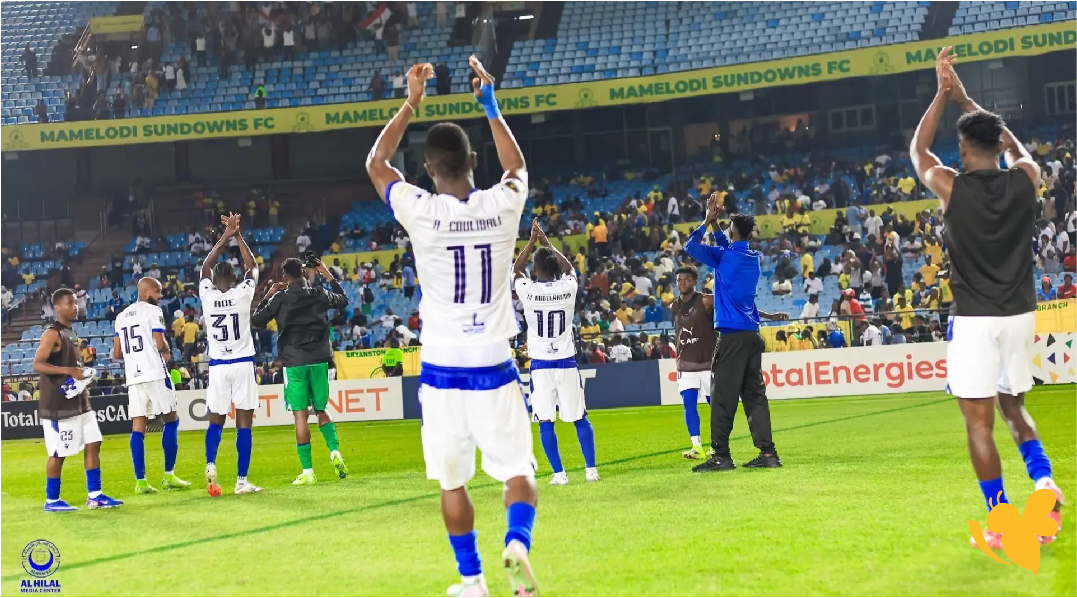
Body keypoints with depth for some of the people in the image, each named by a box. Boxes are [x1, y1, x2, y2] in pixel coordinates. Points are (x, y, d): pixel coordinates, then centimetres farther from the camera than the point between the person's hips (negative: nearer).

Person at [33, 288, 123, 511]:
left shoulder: (71, 334, 15)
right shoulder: (52, 333, -13)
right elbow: (38, 365, -21)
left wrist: (83, 382, 12)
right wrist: (70, 371, -28)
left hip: (78, 401, 9)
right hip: (58, 404, -9)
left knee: (93, 444, 7)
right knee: (59, 453, -2)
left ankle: (94, 495, 11)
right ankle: (51, 501, 9)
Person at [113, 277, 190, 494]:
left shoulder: (122, 316, 16)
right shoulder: (153, 311, -4)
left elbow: (116, 353, 15)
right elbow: (160, 344, -14)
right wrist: (166, 353, 8)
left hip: (133, 377, 6)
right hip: (155, 374, -6)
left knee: (138, 428, 3)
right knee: (171, 420, 5)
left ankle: (140, 480, -2)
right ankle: (169, 475, 2)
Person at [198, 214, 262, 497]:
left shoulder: (207, 296, -2)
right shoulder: (242, 294, -6)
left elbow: (206, 267, 17)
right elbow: (252, 267, 12)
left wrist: (225, 237, 20)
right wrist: (237, 236, 15)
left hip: (218, 366, 2)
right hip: (243, 364, -2)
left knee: (216, 420, 13)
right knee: (244, 422, 1)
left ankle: (211, 464, -13)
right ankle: (242, 481, -3)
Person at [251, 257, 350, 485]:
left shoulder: (280, 299, -2)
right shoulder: (318, 295, 5)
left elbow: (256, 321, 5)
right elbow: (343, 300, 24)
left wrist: (268, 296, 15)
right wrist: (329, 276, 32)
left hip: (295, 363, -3)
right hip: (319, 361, 3)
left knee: (300, 414, -2)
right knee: (321, 410, 17)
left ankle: (308, 471, -5)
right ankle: (335, 452, -5)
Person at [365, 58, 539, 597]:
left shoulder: (420, 212, -10)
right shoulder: (503, 206, -5)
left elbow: (375, 164, 11)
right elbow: (517, 166, 21)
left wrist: (410, 104, 16)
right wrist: (490, 106, 27)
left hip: (442, 369, 0)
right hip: (493, 367, 0)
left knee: (453, 481, 11)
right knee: (518, 472, 6)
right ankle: (517, 543, -20)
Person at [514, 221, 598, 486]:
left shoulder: (528, 291, -9)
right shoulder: (567, 288, -4)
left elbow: (516, 269, 14)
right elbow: (568, 267, 20)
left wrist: (533, 242, 18)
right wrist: (546, 243, 27)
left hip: (541, 365, -2)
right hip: (567, 362, 2)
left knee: (545, 422, 3)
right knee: (580, 419, 9)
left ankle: (559, 473, 0)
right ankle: (591, 469, 9)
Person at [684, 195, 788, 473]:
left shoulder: (725, 255, -8)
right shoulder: (753, 257, 11)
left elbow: (690, 246, 1)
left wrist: (708, 220, 9)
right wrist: (714, 222, 28)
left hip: (732, 335, -7)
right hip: (753, 335, 7)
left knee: (723, 397, -4)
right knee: (755, 395, 9)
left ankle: (721, 456, -5)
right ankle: (767, 452, 5)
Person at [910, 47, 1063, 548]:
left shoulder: (951, 186, -9)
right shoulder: (1025, 179, -1)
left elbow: (917, 150, 13)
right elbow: (1016, 147, 24)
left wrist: (943, 94, 17)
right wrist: (968, 101, 29)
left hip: (974, 319, -4)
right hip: (1021, 314, 4)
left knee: (979, 422, 2)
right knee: (1013, 407, 22)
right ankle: (1044, 480, -1)